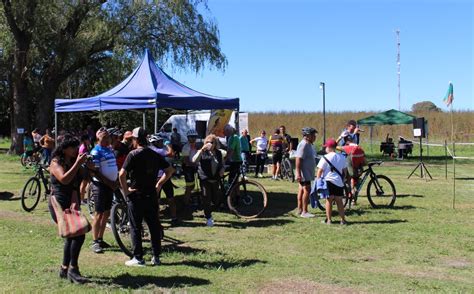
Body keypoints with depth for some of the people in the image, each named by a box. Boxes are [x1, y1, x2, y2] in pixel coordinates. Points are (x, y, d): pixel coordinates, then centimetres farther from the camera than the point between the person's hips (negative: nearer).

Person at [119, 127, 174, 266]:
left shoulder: (133, 154, -10)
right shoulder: (155, 155, 7)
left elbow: (122, 174, -20)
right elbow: (170, 170, 11)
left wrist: (125, 190, -8)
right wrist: (159, 184, 13)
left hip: (136, 196, -5)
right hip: (152, 195, 5)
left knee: (135, 227, 4)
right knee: (154, 226, 10)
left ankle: (138, 258, 5)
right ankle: (156, 257, 15)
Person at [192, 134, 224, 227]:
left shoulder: (218, 153, 10)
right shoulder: (202, 152, -5)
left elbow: (221, 164, 24)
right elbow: (194, 160, -23)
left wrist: (222, 169, 1)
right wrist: (202, 149, -30)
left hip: (215, 179, 4)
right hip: (205, 179, -4)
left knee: (216, 198, 6)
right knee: (206, 199, 0)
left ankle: (209, 212, 33)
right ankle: (208, 218, 13)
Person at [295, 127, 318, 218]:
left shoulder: (309, 144, 14)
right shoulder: (303, 145, -19)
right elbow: (298, 159, -25)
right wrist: (298, 173, -29)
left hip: (307, 172, 10)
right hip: (304, 173, -10)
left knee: (302, 190, 13)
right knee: (307, 190, -11)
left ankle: (300, 210, 20)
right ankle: (304, 212, -8)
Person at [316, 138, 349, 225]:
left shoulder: (326, 158, -6)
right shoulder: (342, 157, 10)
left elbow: (320, 171, -8)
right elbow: (345, 171, 17)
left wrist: (318, 181, 0)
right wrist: (343, 179, 28)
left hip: (328, 181, -4)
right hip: (339, 182, 4)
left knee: (329, 200, 1)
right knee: (339, 201, 11)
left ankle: (328, 220, 2)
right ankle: (343, 220, 10)